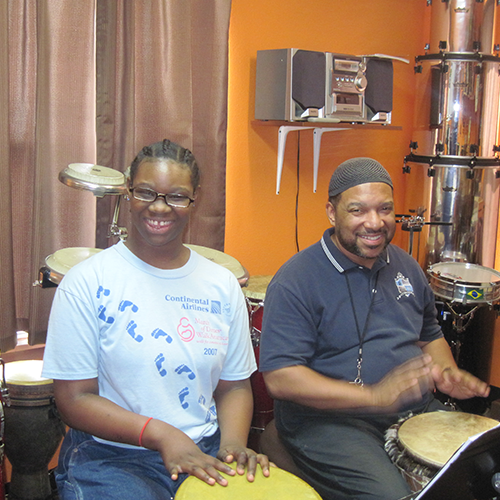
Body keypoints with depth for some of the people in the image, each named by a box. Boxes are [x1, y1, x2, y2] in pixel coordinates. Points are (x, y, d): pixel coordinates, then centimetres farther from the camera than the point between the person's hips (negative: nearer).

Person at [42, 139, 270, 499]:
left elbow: (234, 385, 10)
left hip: (205, 452, 4)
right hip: (110, 456, -3)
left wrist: (232, 443, -10)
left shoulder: (222, 285, 5)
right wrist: (161, 435, -19)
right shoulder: (87, 282, -7)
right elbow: (75, 399, -9)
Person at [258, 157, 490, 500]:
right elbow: (280, 378, -19)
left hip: (415, 410, 7)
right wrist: (373, 396, -27)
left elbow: (430, 334, 25)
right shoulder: (296, 281, -13)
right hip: (327, 418, -6)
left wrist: (448, 374, 2)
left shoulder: (405, 267, 10)